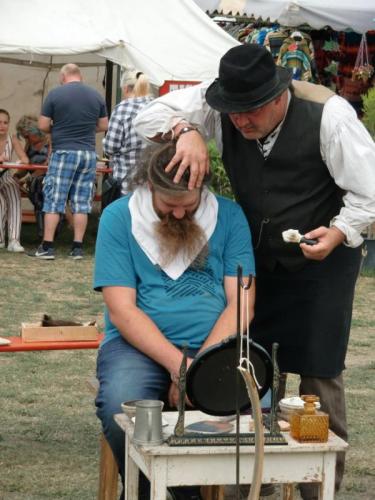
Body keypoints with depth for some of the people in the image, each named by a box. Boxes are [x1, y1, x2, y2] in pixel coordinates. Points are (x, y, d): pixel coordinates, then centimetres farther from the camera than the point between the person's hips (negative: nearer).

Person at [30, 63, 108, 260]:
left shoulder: (55, 94, -5)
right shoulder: (96, 96, 6)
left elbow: (43, 125, -4)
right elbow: (103, 126, 11)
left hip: (63, 152, -3)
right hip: (88, 153, 3)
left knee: (54, 201, 1)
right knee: (82, 202, 6)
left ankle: (47, 247, -1)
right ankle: (78, 247, 6)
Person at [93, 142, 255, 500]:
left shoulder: (229, 216, 4)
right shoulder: (119, 217, 0)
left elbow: (240, 303, -2)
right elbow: (121, 309, -7)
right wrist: (177, 363, -21)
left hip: (216, 345, 2)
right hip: (140, 345, -1)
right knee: (122, 405, -35)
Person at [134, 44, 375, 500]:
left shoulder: (327, 115, -25)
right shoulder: (220, 105, -14)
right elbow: (148, 117, -14)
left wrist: (338, 233, -32)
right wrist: (186, 131, -34)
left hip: (321, 257, -4)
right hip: (255, 255, 4)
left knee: (318, 374, -2)